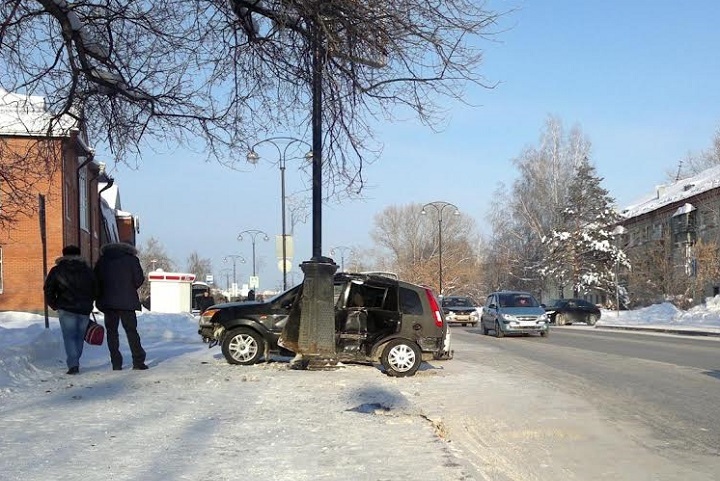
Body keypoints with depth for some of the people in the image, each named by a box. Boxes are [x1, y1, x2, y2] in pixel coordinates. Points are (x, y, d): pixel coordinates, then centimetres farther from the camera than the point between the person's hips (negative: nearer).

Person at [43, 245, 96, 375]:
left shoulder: (57, 270, 3)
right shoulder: (88, 270, 10)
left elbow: (48, 289, 1)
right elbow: (95, 290, 13)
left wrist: (54, 305, 12)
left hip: (66, 310, -2)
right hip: (84, 310, 3)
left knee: (69, 337, -1)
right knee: (80, 337, 13)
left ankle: (73, 365, -13)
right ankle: (75, 363, 15)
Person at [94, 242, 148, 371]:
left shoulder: (102, 261, 10)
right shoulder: (132, 259, 3)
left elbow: (96, 281, 7)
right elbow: (139, 279, -3)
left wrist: (100, 298, 14)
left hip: (108, 302, 2)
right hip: (127, 302, -1)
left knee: (112, 332, 6)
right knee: (131, 331, 3)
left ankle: (116, 363, 1)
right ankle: (138, 361, -2)